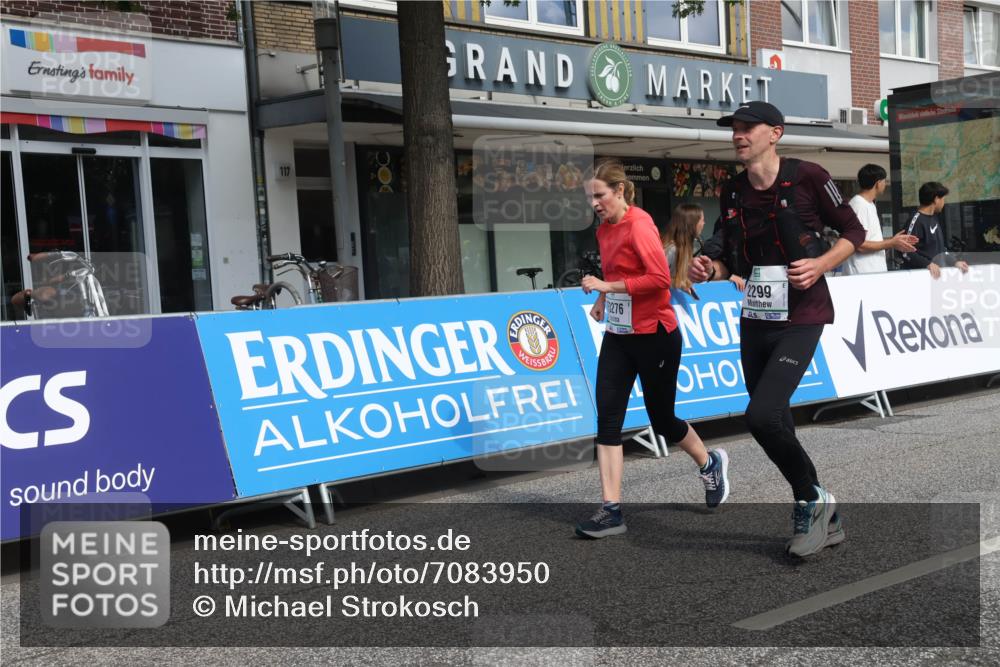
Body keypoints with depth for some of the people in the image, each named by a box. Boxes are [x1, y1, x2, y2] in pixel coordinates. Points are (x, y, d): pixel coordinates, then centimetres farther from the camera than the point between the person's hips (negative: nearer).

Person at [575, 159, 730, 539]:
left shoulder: (639, 225, -16)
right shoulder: (604, 229, 8)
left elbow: (660, 278, -25)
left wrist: (608, 287, -25)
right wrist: (602, 299, 8)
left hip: (654, 337, -7)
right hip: (618, 337, 7)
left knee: (661, 419, 7)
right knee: (607, 417, -5)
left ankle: (710, 464, 38)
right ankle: (611, 510, -3)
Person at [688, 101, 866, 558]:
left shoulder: (807, 177, -9)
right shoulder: (732, 193, 8)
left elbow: (853, 231, 0)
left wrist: (820, 265, -16)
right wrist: (711, 269, -4)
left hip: (800, 319, -7)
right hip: (754, 322, 7)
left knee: (762, 416, -20)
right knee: (775, 424, 10)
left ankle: (811, 499, 5)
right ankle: (823, 520, 28)